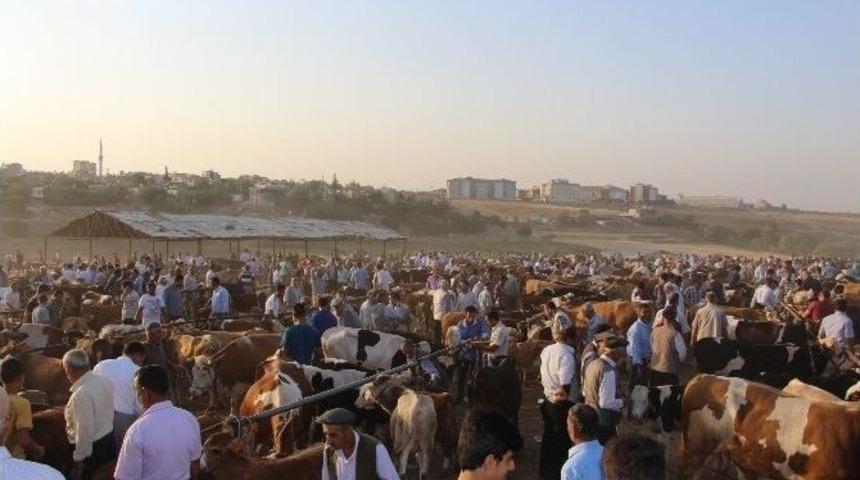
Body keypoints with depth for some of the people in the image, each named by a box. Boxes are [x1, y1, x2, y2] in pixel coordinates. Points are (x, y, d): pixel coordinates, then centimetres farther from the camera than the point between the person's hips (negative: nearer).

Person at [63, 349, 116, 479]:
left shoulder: (82, 394, -25)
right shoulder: (105, 381, -2)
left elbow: (85, 431, -24)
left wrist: (78, 463, -18)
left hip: (90, 449, -8)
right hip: (109, 442, 8)